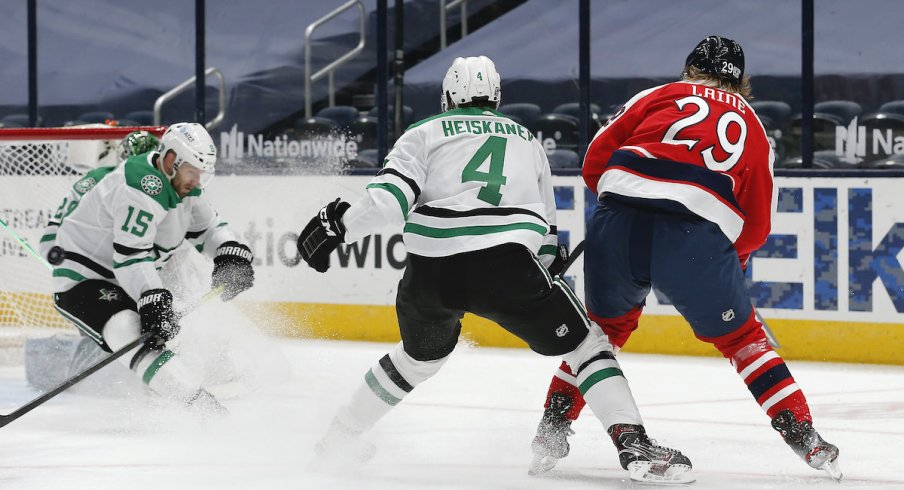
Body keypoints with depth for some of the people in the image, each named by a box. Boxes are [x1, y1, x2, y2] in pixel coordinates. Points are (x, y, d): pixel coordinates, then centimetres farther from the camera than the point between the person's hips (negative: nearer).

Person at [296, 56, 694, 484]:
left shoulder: (424, 133, 18)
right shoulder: (526, 140, 26)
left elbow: (391, 197, -1)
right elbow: (545, 228, 27)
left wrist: (337, 225, 5)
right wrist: (548, 279, 37)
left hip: (430, 272, 2)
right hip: (507, 267, -2)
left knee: (421, 353, 31)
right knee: (586, 344, 10)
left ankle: (340, 437, 41)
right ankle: (633, 445, -10)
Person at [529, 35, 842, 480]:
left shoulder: (659, 97, 22)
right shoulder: (752, 129, 25)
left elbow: (596, 159, 17)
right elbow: (756, 226, 24)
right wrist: (732, 258, 43)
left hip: (617, 225, 1)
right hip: (697, 238, -1)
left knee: (604, 325, 26)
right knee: (740, 337, 16)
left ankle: (553, 426, 24)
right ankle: (805, 439, 10)